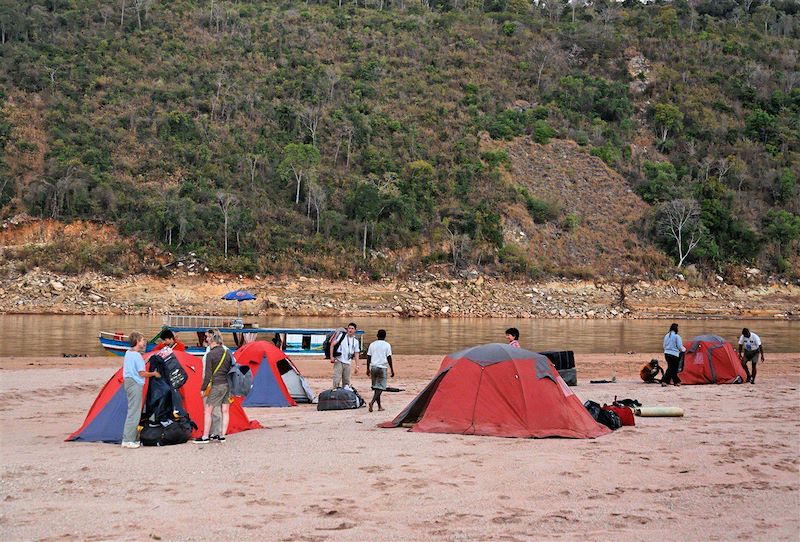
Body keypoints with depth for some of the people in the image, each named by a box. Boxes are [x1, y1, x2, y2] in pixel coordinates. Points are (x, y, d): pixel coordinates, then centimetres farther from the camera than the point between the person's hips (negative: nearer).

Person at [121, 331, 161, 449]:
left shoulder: (128, 353, 13)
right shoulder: (137, 355, -17)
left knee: (133, 411, 14)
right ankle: (128, 440, -6)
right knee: (134, 413, -7)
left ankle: (133, 438, 18)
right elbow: (142, 373, -17)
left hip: (128, 382, 10)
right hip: (136, 384, -10)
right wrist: (154, 374, 1)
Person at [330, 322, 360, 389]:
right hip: (339, 361, -4)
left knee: (346, 381, 8)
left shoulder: (356, 341, 10)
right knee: (337, 380, -10)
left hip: (348, 363, 4)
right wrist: (331, 356, -10)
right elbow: (332, 344, -3)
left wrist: (356, 366, 8)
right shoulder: (342, 336, -2)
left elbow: (356, 354, 12)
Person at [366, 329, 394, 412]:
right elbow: (389, 358, -5)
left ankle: (379, 406, 13)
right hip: (382, 368, -4)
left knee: (376, 387, 11)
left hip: (373, 367, 4)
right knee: (381, 387, -2)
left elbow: (368, 357, 8)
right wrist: (392, 370, 1)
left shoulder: (372, 345, 8)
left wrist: (368, 369, 16)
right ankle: (372, 402, -22)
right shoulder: (387, 345, -2)